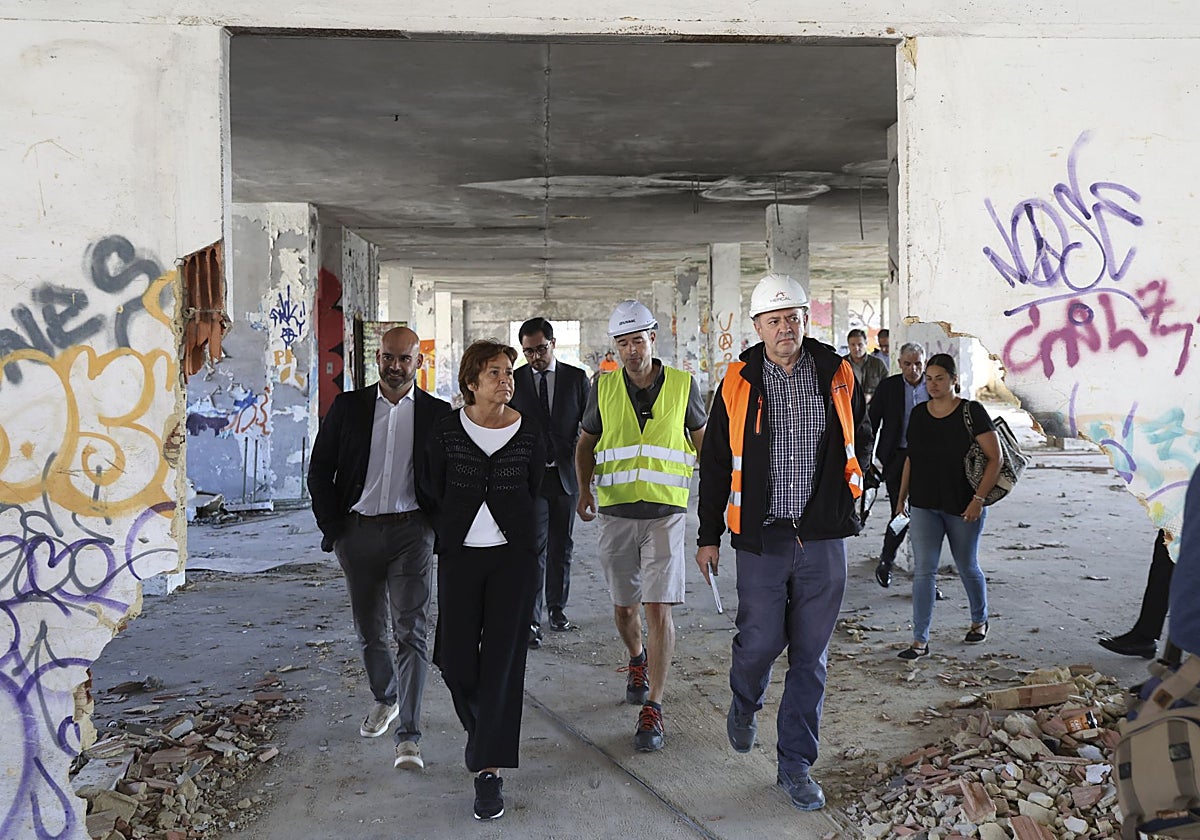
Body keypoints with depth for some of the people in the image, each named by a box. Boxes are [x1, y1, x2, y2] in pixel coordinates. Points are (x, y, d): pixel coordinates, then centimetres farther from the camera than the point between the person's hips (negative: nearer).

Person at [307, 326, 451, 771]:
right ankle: (385, 698, 39)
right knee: (369, 630, 14)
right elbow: (320, 470, 5)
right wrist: (333, 529, -2)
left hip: (410, 531, -2)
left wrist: (441, 530, -4)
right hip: (357, 530, 2)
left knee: (411, 631, -9)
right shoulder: (348, 406, 4)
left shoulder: (437, 413, 1)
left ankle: (409, 736, -5)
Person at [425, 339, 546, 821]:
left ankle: (490, 770, 6)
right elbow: (435, 495, 8)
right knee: (455, 657, 2)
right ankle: (480, 726, 35)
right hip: (459, 556, 1)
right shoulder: (446, 433, -3)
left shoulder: (530, 435, -2)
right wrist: (452, 536, 12)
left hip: (513, 555, 0)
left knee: (503, 657, -2)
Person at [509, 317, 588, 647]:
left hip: (566, 474, 2)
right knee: (534, 548, -6)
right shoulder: (514, 380, 2)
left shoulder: (576, 377, 3)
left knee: (561, 547, 12)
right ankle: (531, 620, -4)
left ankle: (557, 607, 28)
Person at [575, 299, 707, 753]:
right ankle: (638, 660, 45)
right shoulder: (604, 387, 3)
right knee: (623, 606, 13)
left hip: (665, 512, -2)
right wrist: (584, 489, 4)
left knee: (658, 608, -10)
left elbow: (703, 440, 13)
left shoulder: (682, 385, -1)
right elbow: (586, 442, 16)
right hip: (615, 512, 2)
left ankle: (652, 709, -4)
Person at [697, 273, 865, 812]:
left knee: (810, 655, 6)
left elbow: (855, 441, 19)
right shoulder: (738, 383, 0)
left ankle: (795, 764, 19)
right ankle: (744, 705, 38)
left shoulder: (836, 375, 3)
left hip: (823, 538, 1)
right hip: (762, 538, -1)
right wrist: (709, 535, 5)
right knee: (760, 641, 3)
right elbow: (715, 463, 5)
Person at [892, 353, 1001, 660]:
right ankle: (920, 641, -2)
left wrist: (978, 499, -17)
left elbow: (995, 458, -11)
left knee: (967, 567, 14)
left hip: (963, 508, -3)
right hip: (924, 506, 3)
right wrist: (901, 496, 14)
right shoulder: (918, 414, 4)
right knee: (923, 570, -5)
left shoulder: (971, 412, -10)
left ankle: (979, 621, 40)